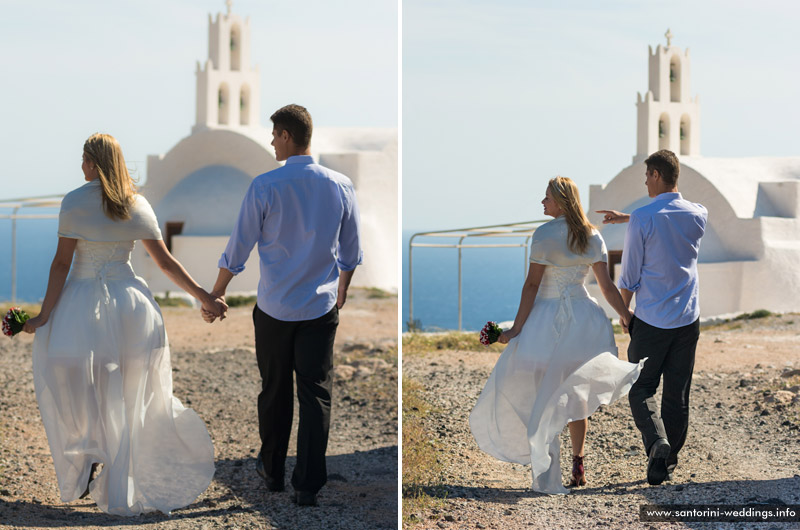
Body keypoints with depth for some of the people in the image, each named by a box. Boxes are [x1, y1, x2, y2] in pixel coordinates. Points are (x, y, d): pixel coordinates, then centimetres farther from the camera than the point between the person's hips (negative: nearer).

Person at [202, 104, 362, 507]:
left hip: (274, 308, -1)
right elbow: (351, 252, 8)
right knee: (316, 393, 4)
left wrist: (216, 293, 9)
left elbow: (238, 248, -5)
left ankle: (272, 470, 28)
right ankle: (307, 484, 2)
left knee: (274, 390, 14)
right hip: (321, 308, 1)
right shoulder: (340, 186, -3)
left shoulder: (265, 187, -12)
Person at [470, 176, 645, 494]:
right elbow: (607, 287, 1)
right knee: (575, 395, 16)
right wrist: (630, 320, 6)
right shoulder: (593, 237, 4)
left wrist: (517, 327, -10)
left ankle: (547, 474, -2)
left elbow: (532, 284, -12)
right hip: (583, 317, 5)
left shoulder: (544, 234, -10)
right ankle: (578, 465, 17)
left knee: (542, 397, 2)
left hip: (549, 318, -5)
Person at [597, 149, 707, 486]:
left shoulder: (642, 220, -12)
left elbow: (630, 274, -6)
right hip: (688, 319, 4)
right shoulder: (697, 216, 2)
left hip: (651, 320, -4)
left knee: (641, 389, 5)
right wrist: (625, 218, 28)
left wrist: (623, 312, 8)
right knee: (678, 395, 10)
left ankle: (657, 441, -19)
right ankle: (668, 463, 14)